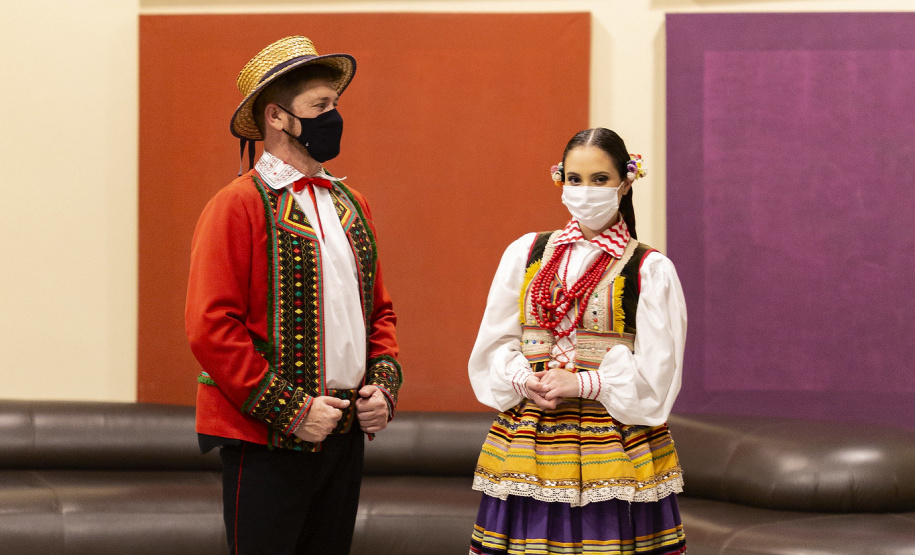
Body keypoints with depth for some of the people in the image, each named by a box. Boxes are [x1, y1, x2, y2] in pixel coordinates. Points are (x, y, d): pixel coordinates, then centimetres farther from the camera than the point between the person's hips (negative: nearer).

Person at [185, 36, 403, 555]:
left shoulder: (351, 204, 14)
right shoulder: (238, 206, -9)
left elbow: (380, 310, 22)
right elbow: (211, 328, -15)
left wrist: (384, 386, 5)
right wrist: (289, 410, -16)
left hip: (346, 435, 7)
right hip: (266, 443, -7)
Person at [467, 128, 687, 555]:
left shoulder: (651, 270, 1)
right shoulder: (525, 254, 11)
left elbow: (655, 373, -4)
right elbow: (494, 344, 10)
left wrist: (581, 383, -14)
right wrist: (525, 380, -9)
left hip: (614, 445, -2)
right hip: (528, 439, 2)